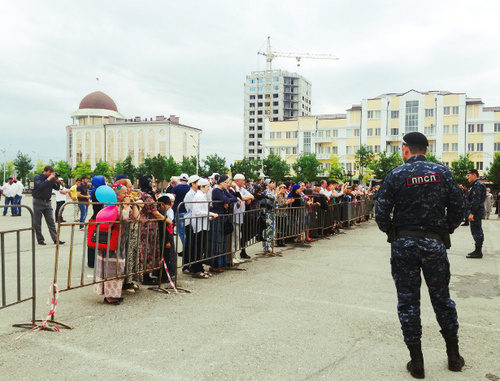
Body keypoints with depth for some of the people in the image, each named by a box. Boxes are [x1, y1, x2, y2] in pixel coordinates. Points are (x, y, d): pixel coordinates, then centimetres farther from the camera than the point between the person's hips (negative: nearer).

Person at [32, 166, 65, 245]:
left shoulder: (51, 178, 6)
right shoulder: (37, 177, -6)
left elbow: (57, 188, 7)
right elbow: (40, 186, -24)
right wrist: (49, 179, -24)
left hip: (47, 202, 4)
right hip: (38, 202, -3)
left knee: (51, 222, -1)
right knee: (37, 223, 3)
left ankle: (55, 239, -4)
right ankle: (40, 240, 11)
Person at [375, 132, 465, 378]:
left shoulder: (395, 175, -6)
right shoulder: (442, 173, 0)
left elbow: (381, 213, -9)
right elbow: (457, 207, 0)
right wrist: (446, 231, 13)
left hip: (404, 245, -2)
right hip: (435, 243, 2)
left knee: (408, 302, 7)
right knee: (442, 298, 17)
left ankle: (417, 362, 13)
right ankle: (454, 356, 29)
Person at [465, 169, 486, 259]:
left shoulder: (478, 185, -14)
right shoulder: (474, 185, 19)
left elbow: (476, 200, -21)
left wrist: (472, 213, -23)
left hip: (476, 213, -11)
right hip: (476, 213, 11)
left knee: (476, 232, -8)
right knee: (477, 232, 14)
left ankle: (478, 252, -4)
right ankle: (478, 250, 21)